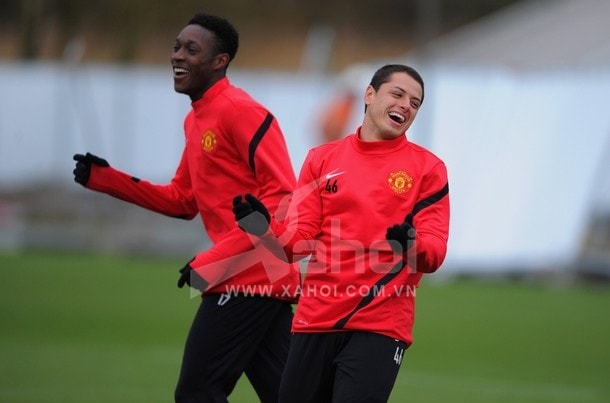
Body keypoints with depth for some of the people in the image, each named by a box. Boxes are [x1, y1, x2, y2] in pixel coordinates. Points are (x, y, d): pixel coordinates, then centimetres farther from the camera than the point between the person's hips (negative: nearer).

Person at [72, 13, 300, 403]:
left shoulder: (241, 111, -14)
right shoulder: (196, 119, 16)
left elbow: (283, 197, -19)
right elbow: (182, 200, 23)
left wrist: (212, 261, -22)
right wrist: (104, 178, 13)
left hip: (250, 280, -10)